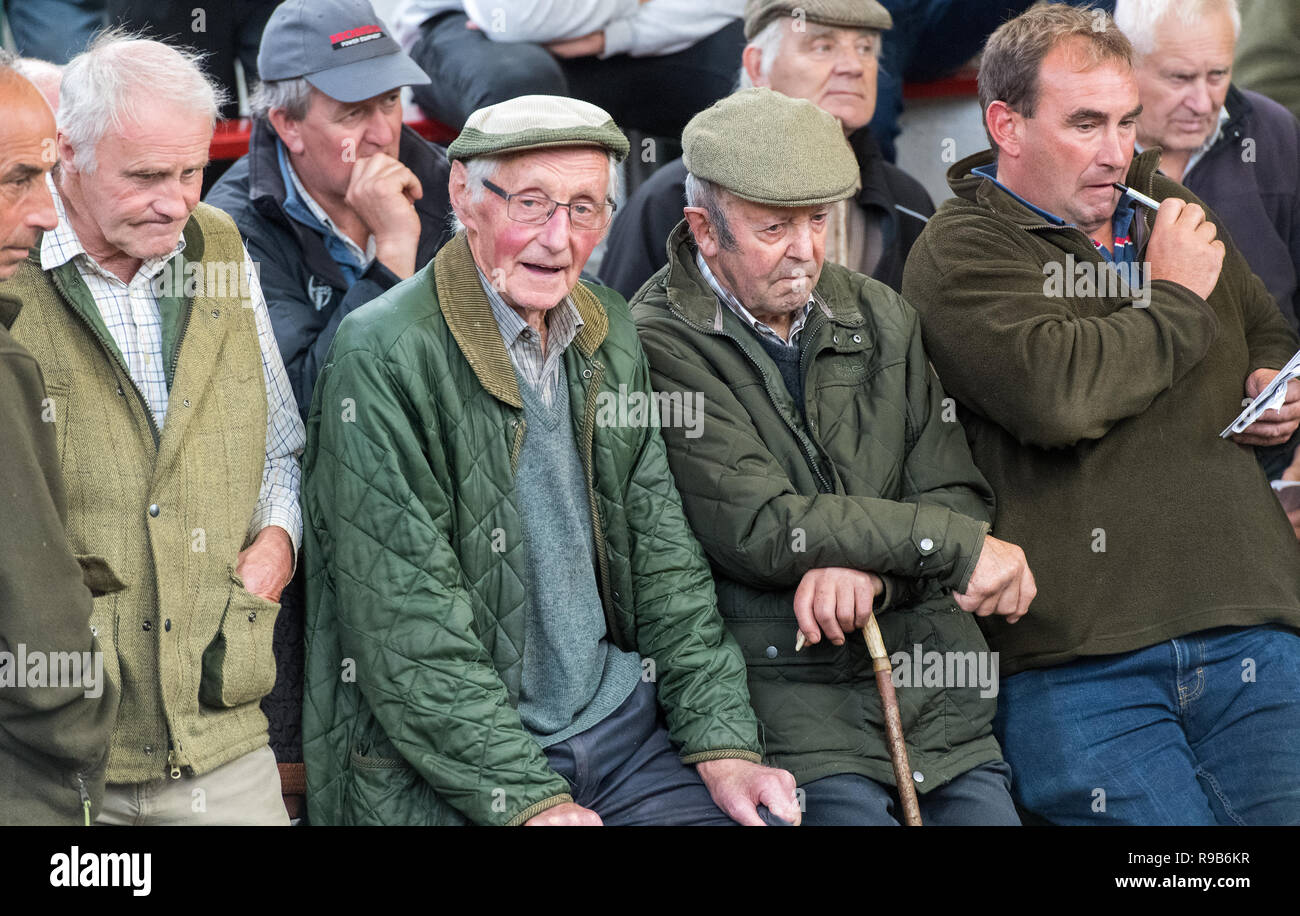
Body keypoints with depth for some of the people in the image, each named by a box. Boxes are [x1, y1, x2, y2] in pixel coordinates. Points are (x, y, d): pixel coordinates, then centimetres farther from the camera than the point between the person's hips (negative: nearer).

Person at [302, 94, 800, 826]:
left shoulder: (611, 337, 10)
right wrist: (528, 801, -18)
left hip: (622, 721, 6)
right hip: (442, 770, -5)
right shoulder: (384, 360, -12)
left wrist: (722, 746, 2)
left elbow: (664, 560, 13)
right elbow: (405, 633, -15)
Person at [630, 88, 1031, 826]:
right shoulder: (661, 347, -6)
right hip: (788, 697, -5)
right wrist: (958, 545, -12)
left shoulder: (881, 318, 14)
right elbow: (760, 528, -14)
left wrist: (869, 568, -14)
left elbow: (960, 497, 8)